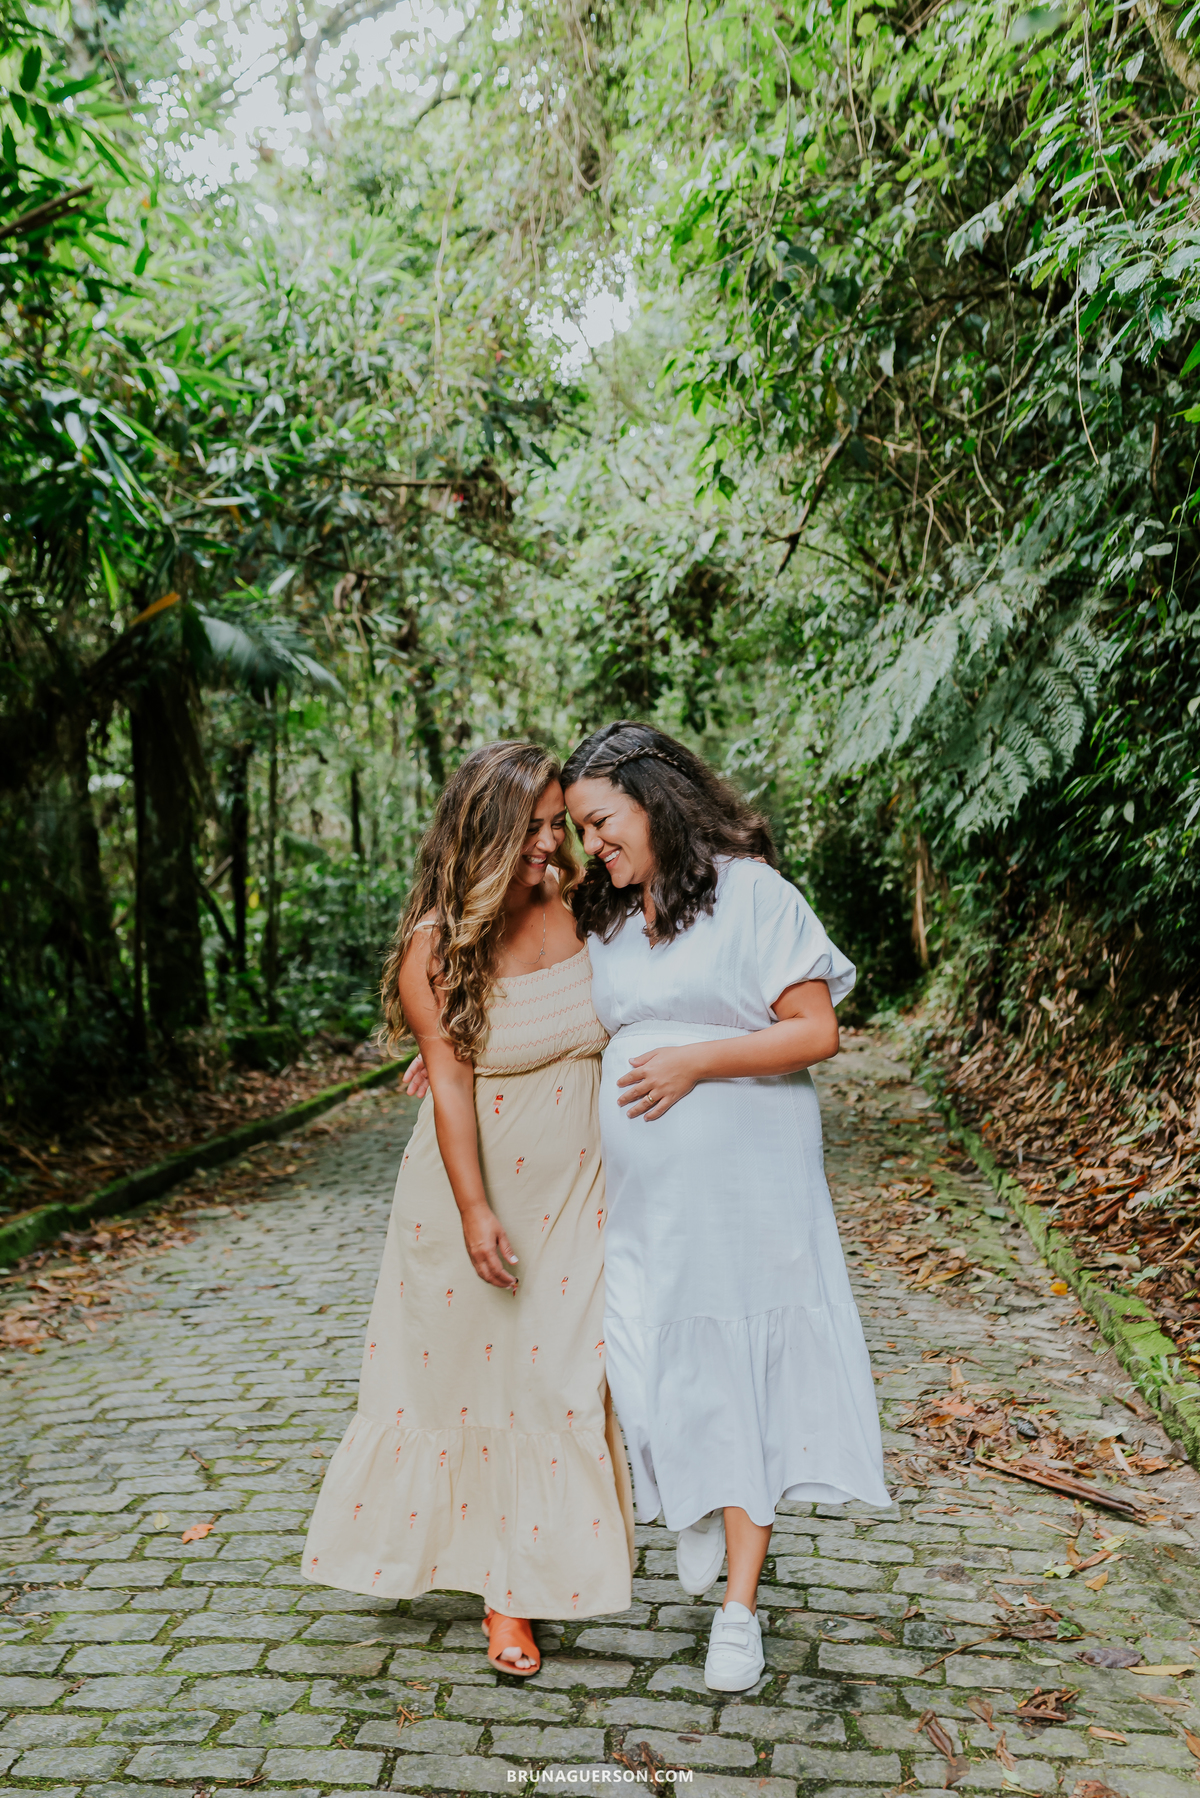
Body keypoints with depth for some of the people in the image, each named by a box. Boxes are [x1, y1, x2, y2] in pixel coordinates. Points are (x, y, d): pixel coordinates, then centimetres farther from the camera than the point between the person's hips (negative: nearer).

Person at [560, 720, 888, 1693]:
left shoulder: (749, 891, -6)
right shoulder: (605, 921, 13)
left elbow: (816, 1031, -10)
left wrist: (696, 1061, -17)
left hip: (742, 1181, -4)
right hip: (637, 1192, 5)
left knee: (740, 1376, 1)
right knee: (656, 1376, 1)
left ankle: (740, 1604, 14)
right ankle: (703, 1501, 33)